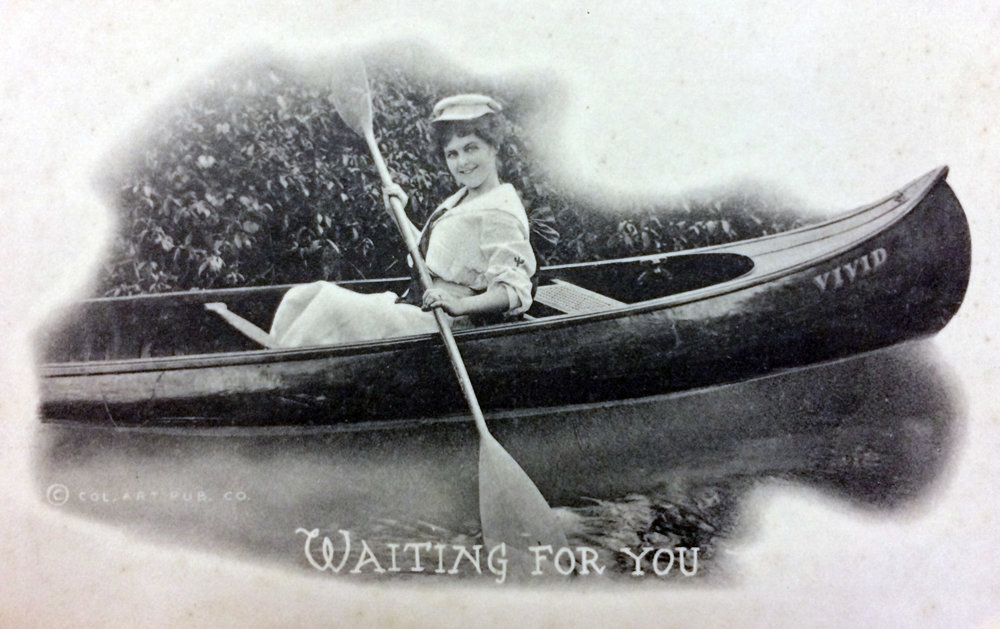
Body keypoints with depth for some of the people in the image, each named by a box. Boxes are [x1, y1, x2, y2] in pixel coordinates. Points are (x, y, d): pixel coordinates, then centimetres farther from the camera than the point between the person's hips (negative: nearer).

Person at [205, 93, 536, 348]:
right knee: (302, 297, 0)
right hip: (413, 310, 10)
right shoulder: (461, 200, 18)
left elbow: (513, 290, -22)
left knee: (333, 305, -26)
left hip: (440, 326, -10)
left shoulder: (499, 214, -13)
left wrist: (461, 304, -35)